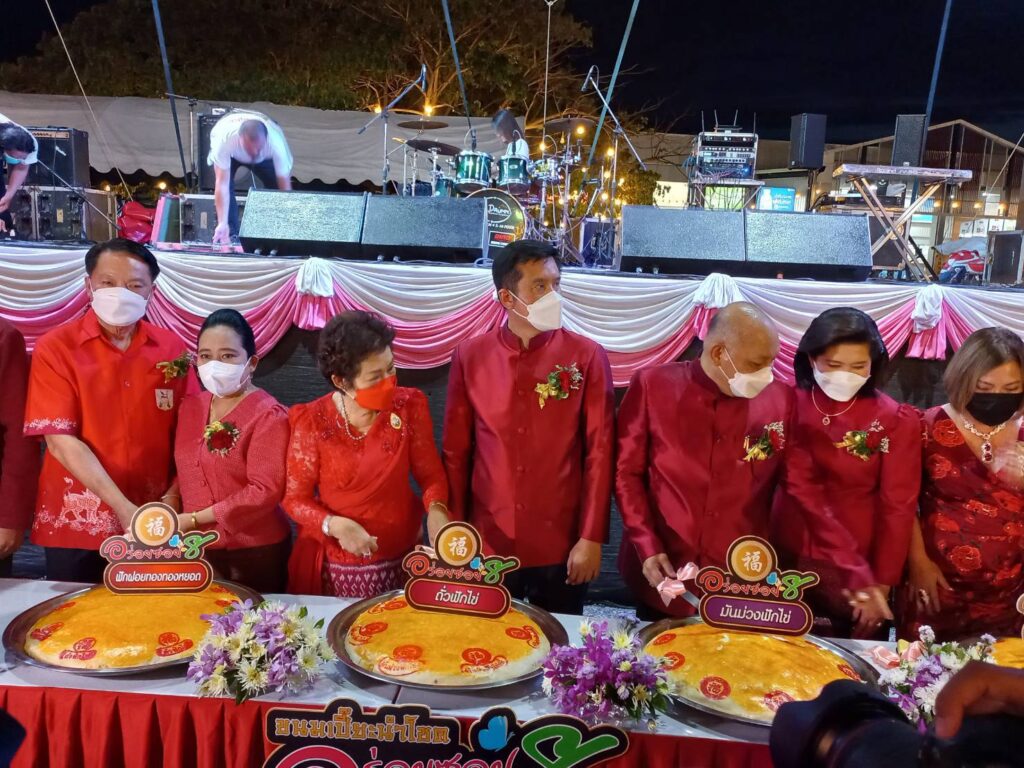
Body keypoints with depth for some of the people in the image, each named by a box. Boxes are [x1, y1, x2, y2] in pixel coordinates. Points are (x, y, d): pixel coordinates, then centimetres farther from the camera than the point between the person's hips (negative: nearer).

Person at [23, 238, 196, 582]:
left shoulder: (172, 349, 0)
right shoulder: (55, 348, -6)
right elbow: (60, 439, -12)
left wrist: (174, 496, -11)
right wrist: (122, 507, -19)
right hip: (77, 524, -2)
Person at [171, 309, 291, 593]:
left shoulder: (268, 415, -15)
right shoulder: (190, 406, 6)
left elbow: (266, 490, -21)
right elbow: (185, 472, 12)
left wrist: (195, 518, -17)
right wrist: (174, 521, -4)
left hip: (255, 552, -6)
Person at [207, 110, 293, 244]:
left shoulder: (276, 143, -43)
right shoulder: (224, 139, -46)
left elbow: (285, 187, -39)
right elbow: (222, 184, -46)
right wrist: (222, 223, -53)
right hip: (230, 154, -1)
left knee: (276, 188, -14)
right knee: (227, 186, -23)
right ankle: (230, 236, -12)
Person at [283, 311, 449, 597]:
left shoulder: (409, 407, -10)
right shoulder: (313, 421, -15)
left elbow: (431, 475, -3)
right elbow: (295, 498, -7)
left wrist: (436, 509, -23)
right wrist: (334, 525, -24)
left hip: (400, 559, 2)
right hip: (335, 564, -1)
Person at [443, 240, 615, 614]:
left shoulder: (587, 357, -6)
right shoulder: (470, 356, -1)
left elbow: (599, 452, -5)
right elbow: (456, 451, 3)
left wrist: (592, 538, -8)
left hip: (561, 545, -1)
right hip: (486, 542, 1)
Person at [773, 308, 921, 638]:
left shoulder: (897, 421, -8)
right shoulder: (787, 406, -7)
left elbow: (898, 508, -7)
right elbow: (800, 486, -12)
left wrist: (881, 586, -9)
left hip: (861, 566, -1)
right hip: (788, 559, 1)